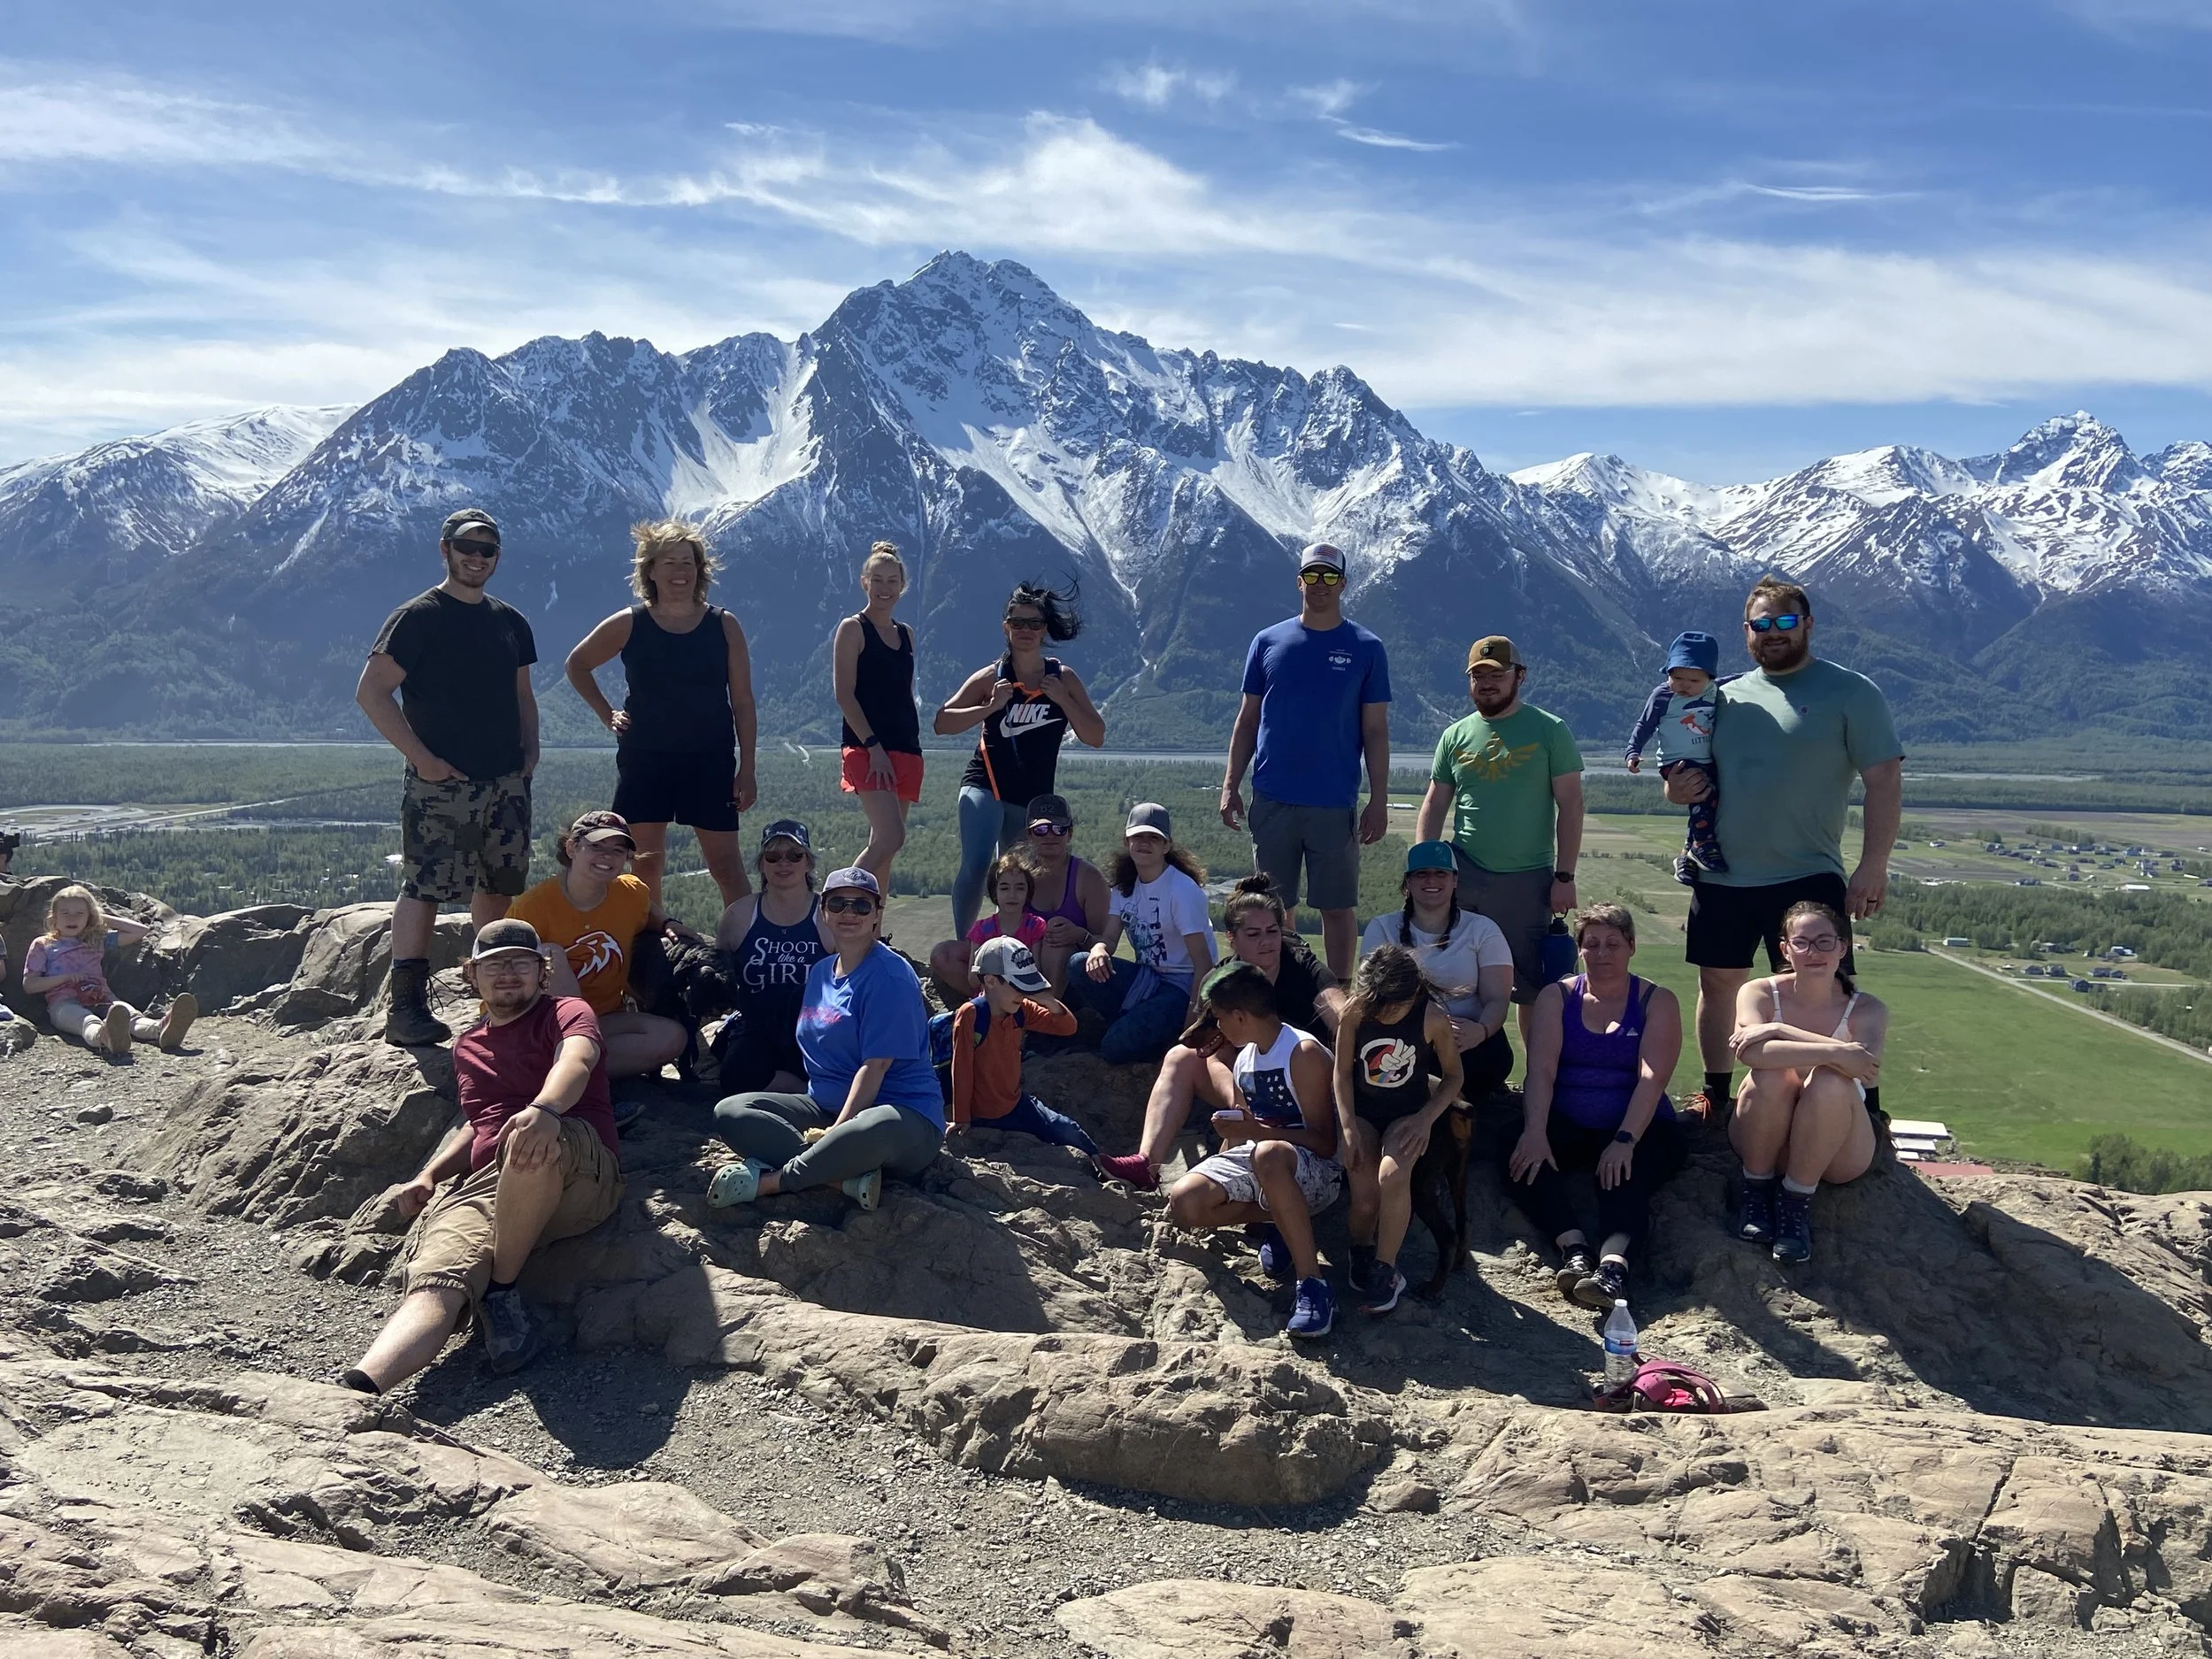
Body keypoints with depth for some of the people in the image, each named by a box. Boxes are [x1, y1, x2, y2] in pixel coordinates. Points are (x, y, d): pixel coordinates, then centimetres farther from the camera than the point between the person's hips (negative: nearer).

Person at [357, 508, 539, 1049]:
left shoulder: (510, 622, 15)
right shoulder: (419, 617, -5)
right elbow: (371, 691, -10)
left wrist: (530, 748, 8)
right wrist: (421, 756, -15)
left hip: (507, 782, 6)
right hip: (441, 783, -6)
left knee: (499, 887, 12)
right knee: (423, 888, -9)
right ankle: (406, 1007, -7)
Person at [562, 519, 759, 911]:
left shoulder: (723, 626, 1)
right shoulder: (629, 624, 1)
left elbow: (743, 703, 2)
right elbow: (577, 664, 16)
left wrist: (747, 769, -3)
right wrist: (607, 714, 5)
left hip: (711, 760, 0)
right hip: (644, 759, 1)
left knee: (725, 864, -1)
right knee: (646, 863, 3)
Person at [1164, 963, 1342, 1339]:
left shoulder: (1304, 1054, -13)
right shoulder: (1244, 1057, 12)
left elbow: (1325, 1143, -17)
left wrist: (1257, 1131, -24)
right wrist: (1210, 1180, 9)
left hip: (1316, 1171, -7)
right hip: (1256, 1159, 7)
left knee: (1267, 1155, -44)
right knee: (1184, 1202, -20)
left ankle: (1313, 1283, -38)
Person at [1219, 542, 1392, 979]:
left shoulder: (1366, 649, 2)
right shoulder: (1268, 642, 7)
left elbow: (1376, 731, 2)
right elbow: (1247, 720, 10)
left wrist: (1379, 802, -4)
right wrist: (1230, 786, 3)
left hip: (1335, 805, -1)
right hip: (1272, 800, 2)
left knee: (1336, 907, 4)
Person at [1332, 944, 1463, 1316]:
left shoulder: (1433, 1019, -17)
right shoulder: (1354, 1011, -15)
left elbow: (1453, 1076, -3)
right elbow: (1343, 1071, -6)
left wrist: (1426, 1118, -16)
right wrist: (1348, 1127, -14)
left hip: (1408, 1113, -1)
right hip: (1360, 1110, 1)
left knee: (1392, 1177, -30)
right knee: (1364, 1196, -18)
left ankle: (1385, 1270, -11)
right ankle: (1361, 1253, 17)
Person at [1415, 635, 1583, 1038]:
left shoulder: (1550, 731, 2)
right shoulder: (1456, 736, 10)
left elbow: (1570, 804, 0)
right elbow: (1434, 806, 13)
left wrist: (1565, 876, -6)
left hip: (1528, 879, -2)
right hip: (1463, 876, 2)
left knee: (1532, 987, 2)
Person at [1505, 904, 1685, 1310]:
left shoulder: (1657, 1002, 4)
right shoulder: (1556, 996, 8)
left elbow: (1653, 1077, -11)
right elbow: (1540, 1070, -7)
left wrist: (1625, 1141, -27)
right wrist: (1535, 1132, -25)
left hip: (1637, 1128, -2)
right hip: (1566, 1125, 2)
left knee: (1626, 1171, -34)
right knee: (1524, 1159, -29)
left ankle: (1614, 1261, -52)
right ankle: (1574, 1248, -41)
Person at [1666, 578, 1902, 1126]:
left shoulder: (1850, 693, -2)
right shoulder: (1725, 695, 12)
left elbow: (1885, 781, -7)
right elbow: (1688, 767, 23)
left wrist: (1873, 867, -13)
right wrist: (1677, 789, -2)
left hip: (1807, 879, -5)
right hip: (1720, 879, 5)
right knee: (1718, 983, 12)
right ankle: (1715, 1092, 28)